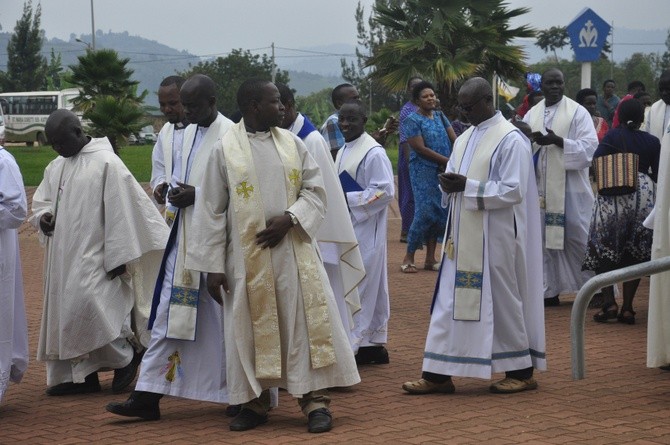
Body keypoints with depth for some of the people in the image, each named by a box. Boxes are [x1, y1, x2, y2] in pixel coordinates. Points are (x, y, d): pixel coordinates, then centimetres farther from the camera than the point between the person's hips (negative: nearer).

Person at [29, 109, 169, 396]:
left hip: (92, 255, -8)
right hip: (63, 255, 8)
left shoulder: (106, 163, -10)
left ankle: (127, 358, 3)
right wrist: (43, 217, -4)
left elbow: (119, 211, -12)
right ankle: (83, 375, 13)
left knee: (85, 305, -17)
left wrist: (117, 256, -15)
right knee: (64, 310, 6)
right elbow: (41, 202, 21)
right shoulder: (55, 168, 12)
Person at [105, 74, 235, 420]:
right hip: (185, 236, 8)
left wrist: (197, 195, -18)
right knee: (169, 313, 6)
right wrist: (175, 194, -2)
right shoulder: (188, 133, 12)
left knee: (223, 316, 2)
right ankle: (148, 395, 7)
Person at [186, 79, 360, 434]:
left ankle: (315, 400, 5)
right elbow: (212, 211, -2)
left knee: (306, 322, -1)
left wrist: (289, 218, -12)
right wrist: (213, 265, -5)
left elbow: (315, 189, 7)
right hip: (247, 256, -2)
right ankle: (254, 402, 16)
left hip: (294, 251, 2)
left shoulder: (292, 143, 5)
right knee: (251, 328, 4)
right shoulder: (225, 150, -3)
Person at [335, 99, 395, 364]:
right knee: (369, 288, 12)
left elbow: (385, 192, -20)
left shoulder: (373, 153, -14)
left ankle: (353, 346, -3)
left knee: (356, 287, -7)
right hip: (348, 228, 9)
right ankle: (374, 343, 17)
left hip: (364, 231, -9)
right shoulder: (344, 151, 14)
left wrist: (347, 198, -20)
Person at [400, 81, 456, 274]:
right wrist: (448, 160, -14)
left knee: (440, 213, 5)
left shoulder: (440, 117, 13)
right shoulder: (413, 120, -5)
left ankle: (430, 258, 12)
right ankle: (409, 257, -1)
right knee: (425, 212, -11)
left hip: (443, 171, 6)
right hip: (423, 171, -6)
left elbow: (454, 139, 6)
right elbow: (421, 149, -13)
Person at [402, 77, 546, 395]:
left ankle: (521, 371, 15)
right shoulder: (464, 139, 14)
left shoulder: (510, 140, -11)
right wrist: (449, 184, -5)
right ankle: (438, 374, 6)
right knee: (451, 301, 5)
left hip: (494, 237, -8)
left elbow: (514, 190, -17)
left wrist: (468, 186, -20)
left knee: (503, 299, 2)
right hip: (463, 237, 8)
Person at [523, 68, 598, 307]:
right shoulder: (532, 114, 10)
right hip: (540, 187, 4)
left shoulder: (577, 112, -3)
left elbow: (589, 146, -12)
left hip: (569, 187, -4)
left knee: (577, 237, -2)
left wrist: (558, 141, -22)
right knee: (545, 238, 6)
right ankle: (550, 290, 14)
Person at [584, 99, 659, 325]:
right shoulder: (652, 142, 6)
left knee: (604, 250, 8)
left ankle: (609, 303, -3)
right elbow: (658, 175, 8)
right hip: (644, 197, 2)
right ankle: (627, 308, 7)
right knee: (634, 254, 10)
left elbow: (596, 162, -10)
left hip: (613, 198, -2)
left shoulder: (613, 136, -2)